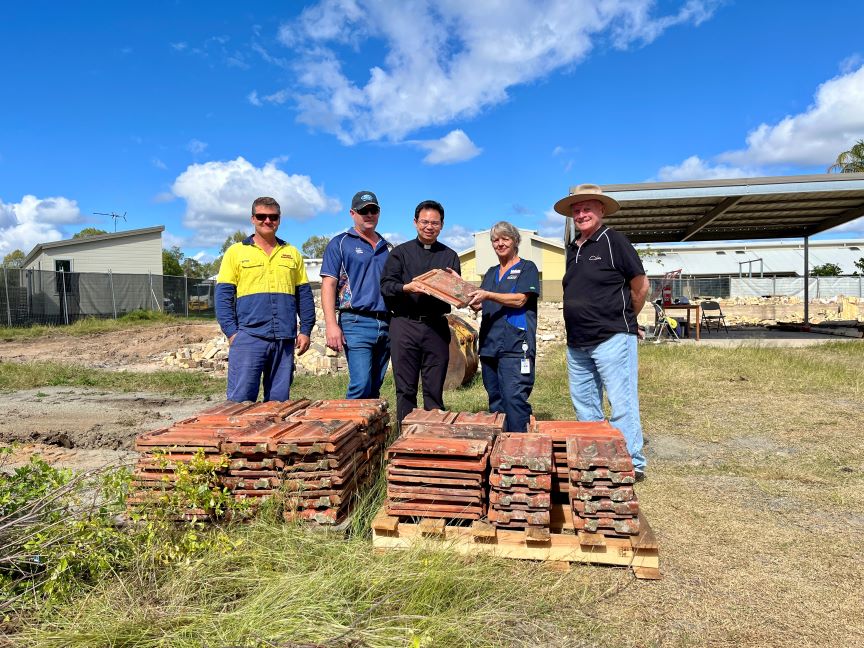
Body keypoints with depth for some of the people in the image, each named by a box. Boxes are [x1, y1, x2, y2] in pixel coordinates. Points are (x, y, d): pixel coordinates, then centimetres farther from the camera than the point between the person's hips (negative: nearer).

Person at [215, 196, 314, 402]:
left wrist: (305, 330, 6)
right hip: (248, 337, -2)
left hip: (285, 339, 3)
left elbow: (304, 295, 15)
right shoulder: (236, 251, 7)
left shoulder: (292, 253, 15)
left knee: (279, 401, 7)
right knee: (240, 398, -5)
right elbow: (223, 296, 3)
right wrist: (231, 332, -7)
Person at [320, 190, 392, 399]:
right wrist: (331, 325, -15)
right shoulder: (340, 243, 5)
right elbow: (328, 285, -3)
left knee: (374, 388, 8)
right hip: (356, 323, -5)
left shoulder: (388, 248, 19)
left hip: (386, 325, 5)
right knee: (361, 385, -15)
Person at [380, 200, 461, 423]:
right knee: (405, 389, 3)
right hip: (404, 325, -1)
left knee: (434, 391, 4)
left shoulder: (450, 256, 16)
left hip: (436, 327, 1)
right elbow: (386, 285, 1)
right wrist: (406, 288, -18)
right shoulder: (400, 252, 12)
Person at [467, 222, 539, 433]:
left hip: (515, 345, -6)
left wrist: (488, 295, -20)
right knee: (495, 401, 10)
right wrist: (470, 299, -2)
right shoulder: (491, 273, 23)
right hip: (490, 344, 7)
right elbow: (480, 305, 19)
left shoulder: (527, 268, 4)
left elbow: (520, 299, -10)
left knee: (514, 398, -14)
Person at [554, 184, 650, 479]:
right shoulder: (573, 249, 15)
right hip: (577, 342, 8)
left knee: (621, 402, -3)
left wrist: (624, 319, 8)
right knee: (583, 402, 14)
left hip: (612, 338, -8)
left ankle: (632, 462, 7)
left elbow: (640, 285, -3)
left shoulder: (613, 241, -6)